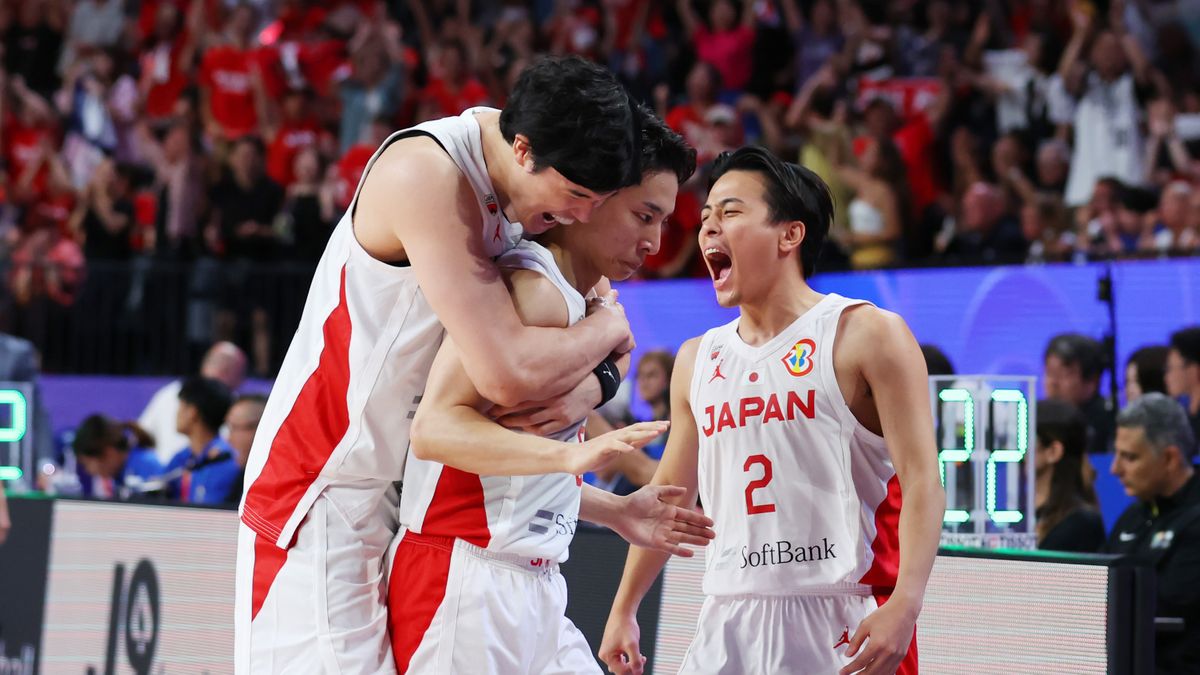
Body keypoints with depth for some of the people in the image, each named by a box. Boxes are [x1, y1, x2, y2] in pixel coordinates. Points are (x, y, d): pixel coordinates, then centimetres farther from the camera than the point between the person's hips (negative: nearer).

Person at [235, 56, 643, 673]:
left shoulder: (534, 183, 4)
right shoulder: (427, 174, -23)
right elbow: (508, 374, -31)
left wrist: (593, 383, -12)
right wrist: (606, 326, -11)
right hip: (326, 499, -8)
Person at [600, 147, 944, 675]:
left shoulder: (867, 335, -4)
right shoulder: (696, 360, 15)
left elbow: (921, 481, -11)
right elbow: (670, 494, 24)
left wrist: (904, 606, -22)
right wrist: (624, 609, 22)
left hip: (845, 625, -5)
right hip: (729, 622, 5)